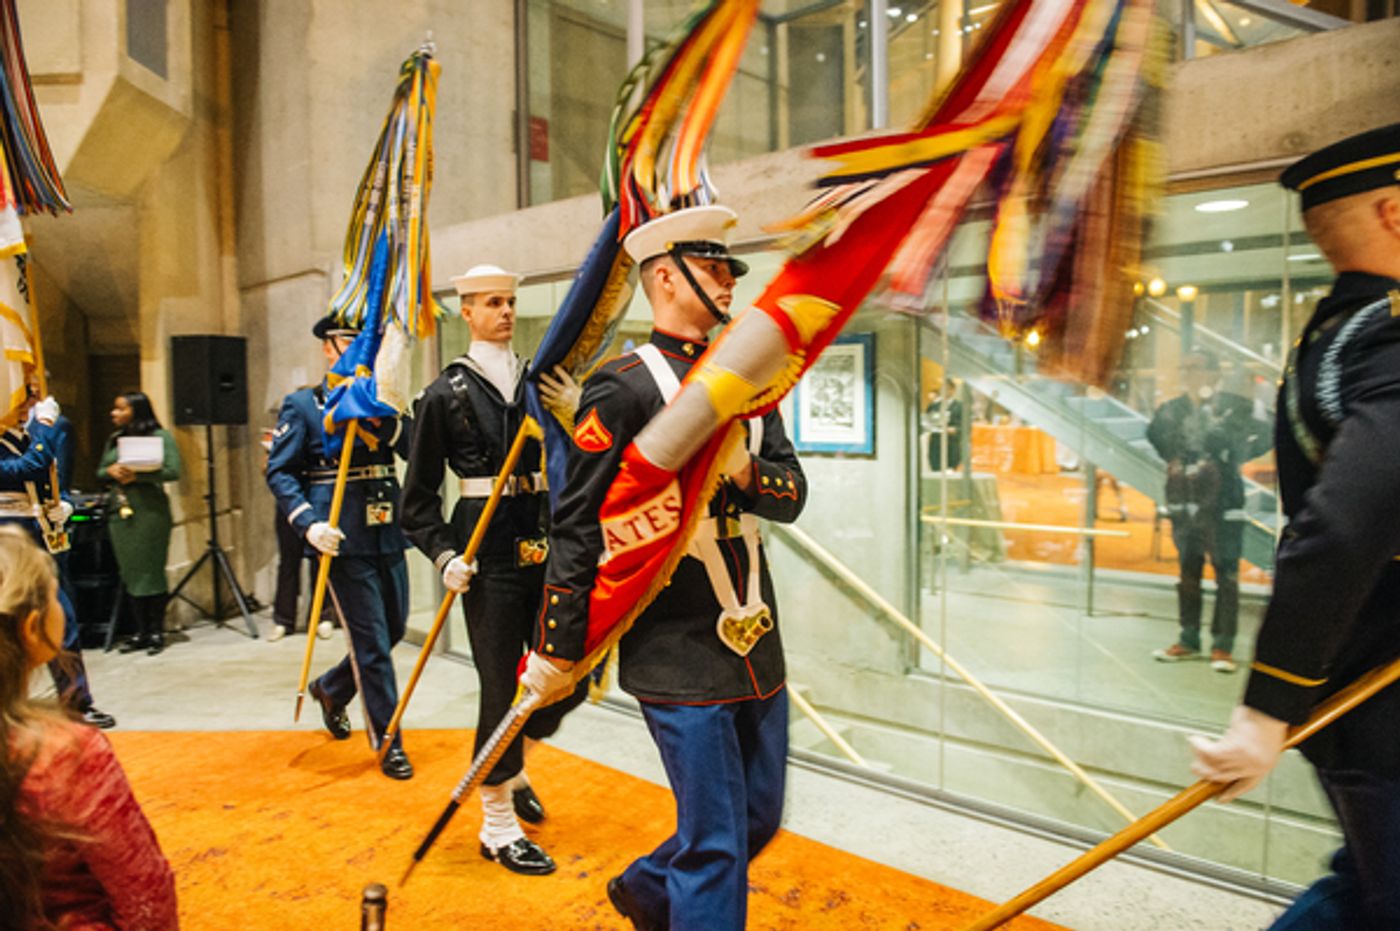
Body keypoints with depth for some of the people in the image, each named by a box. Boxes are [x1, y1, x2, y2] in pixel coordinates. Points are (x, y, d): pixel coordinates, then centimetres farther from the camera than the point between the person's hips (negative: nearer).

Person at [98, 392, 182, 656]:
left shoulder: (160, 436, -1)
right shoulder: (114, 439, 17)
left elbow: (173, 471, -11)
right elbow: (100, 472, 18)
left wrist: (136, 475, -17)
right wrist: (111, 471, -4)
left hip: (149, 510, -6)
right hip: (119, 511, 6)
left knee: (151, 571, -2)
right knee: (130, 572, 6)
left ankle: (156, 632, 6)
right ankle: (141, 631, 14)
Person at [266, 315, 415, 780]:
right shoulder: (302, 404, 0)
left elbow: (416, 449, 0)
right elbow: (280, 471, -3)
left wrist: (383, 418, -17)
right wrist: (309, 523, -16)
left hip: (388, 536, 6)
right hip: (344, 539, -6)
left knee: (394, 629, 15)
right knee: (372, 642, -2)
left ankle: (331, 689, 42)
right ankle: (388, 743, 12)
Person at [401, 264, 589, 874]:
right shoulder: (446, 394, -1)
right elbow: (419, 496, 0)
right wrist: (444, 555, -12)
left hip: (547, 547, 5)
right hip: (490, 554, -5)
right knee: (501, 686, 2)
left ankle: (513, 765, 38)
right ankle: (498, 827, 21)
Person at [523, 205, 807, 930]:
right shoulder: (623, 387, -11)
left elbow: (793, 492, 7)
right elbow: (577, 526, -12)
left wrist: (744, 472, -15)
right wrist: (556, 651, -10)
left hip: (757, 644, 8)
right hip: (679, 656, -8)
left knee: (759, 817, 20)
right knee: (716, 844, 0)